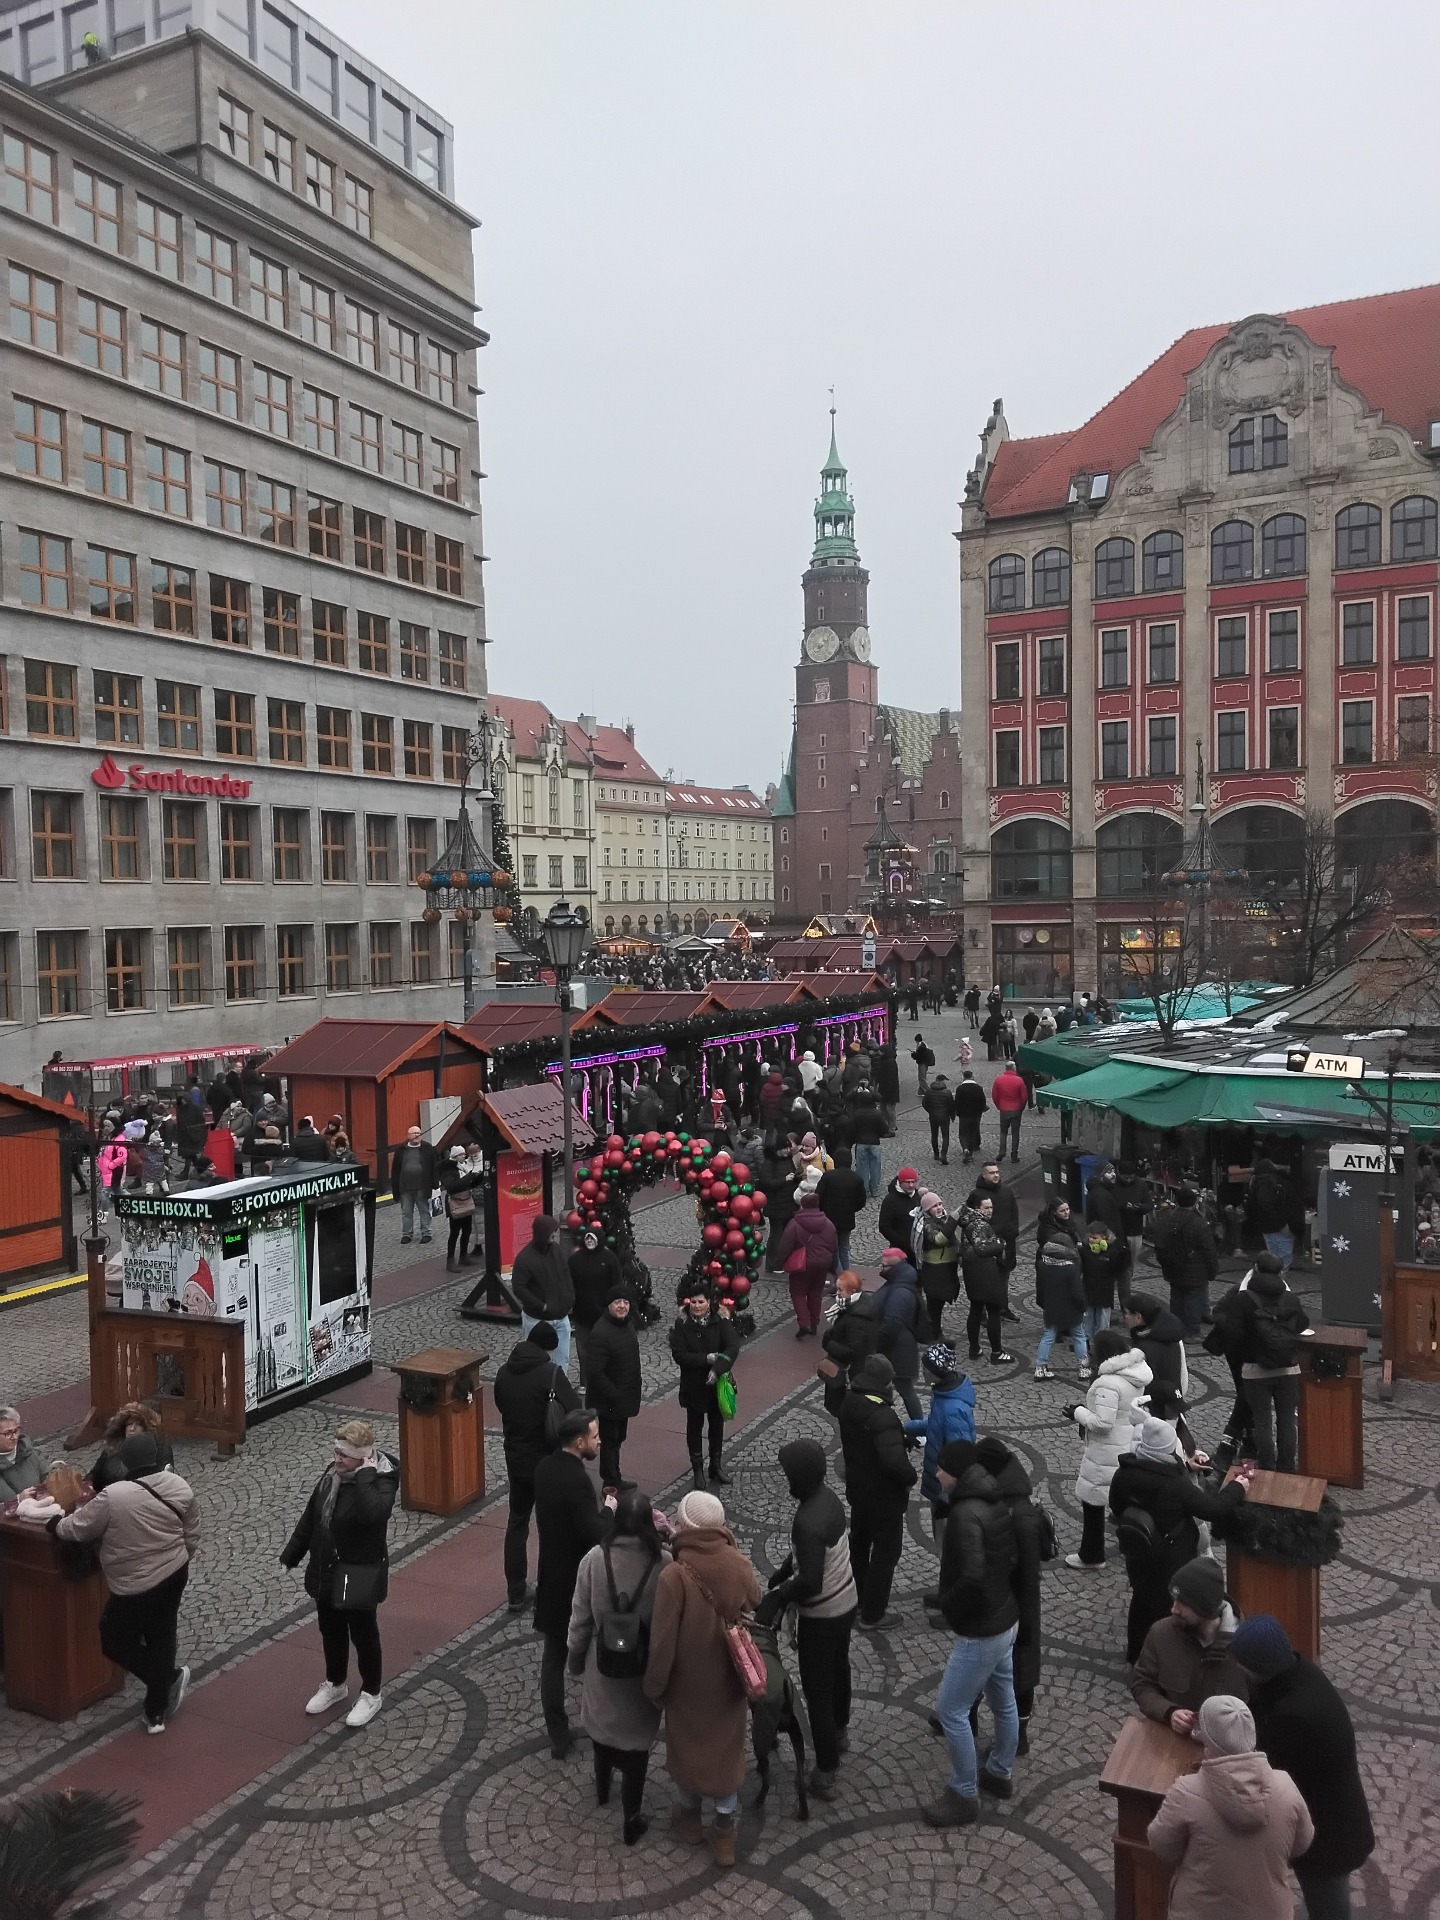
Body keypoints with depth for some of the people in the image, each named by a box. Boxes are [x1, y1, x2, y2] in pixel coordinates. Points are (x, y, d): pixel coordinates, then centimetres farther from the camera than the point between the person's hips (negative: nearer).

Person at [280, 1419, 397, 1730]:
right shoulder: (332, 1473, -3)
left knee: (363, 1634, 10)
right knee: (331, 1630, 22)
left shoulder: (381, 1481, -24)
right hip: (326, 1571, 7)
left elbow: (370, 1513, -46)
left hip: (360, 1575, -7)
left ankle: (371, 1694, 30)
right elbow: (310, 1516, 8)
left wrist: (365, 1474, -38)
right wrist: (291, 1555, 12)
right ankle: (335, 1684, 45)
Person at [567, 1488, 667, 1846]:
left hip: (603, 1663, 1)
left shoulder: (595, 1559, -18)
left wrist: (575, 1658, 8)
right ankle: (631, 1819, 25)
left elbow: (581, 1617, -8)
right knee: (636, 1736, 16)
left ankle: (603, 1787, 50)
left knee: (600, 1723, 27)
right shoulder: (663, 1564, -20)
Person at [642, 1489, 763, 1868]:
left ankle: (689, 1816, 44)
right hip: (730, 1684, 3)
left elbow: (662, 1643, -21)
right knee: (726, 1751, 22)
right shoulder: (743, 1567, -16)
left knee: (687, 1748, 23)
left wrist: (654, 1688, -6)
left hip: (688, 1686, -3)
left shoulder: (675, 1576, -29)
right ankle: (724, 1832, 34)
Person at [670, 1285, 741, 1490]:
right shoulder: (682, 1324, -12)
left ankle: (716, 1465, 34)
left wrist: (717, 1369, -33)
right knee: (695, 1425, 12)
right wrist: (707, 1359, -26)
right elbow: (678, 1355, -18)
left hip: (718, 1383, 1)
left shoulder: (721, 1321, -11)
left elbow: (733, 1347, -21)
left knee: (717, 1424, 16)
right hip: (693, 1386, -1)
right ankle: (697, 1469, 27)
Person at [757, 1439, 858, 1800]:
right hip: (846, 1600, 9)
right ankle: (840, 1731, 53)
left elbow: (810, 1582, -36)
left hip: (821, 1615, -9)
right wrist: (782, 1571, 9)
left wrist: (777, 1595, -22)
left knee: (817, 1689, 8)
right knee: (838, 1668, 30)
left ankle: (825, 1774, 19)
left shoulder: (807, 1521, -34)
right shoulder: (828, 1496, -6)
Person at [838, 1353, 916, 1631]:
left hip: (857, 1487, 8)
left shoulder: (850, 1404, -6)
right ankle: (872, 1615, 21)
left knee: (859, 1543, 26)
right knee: (886, 1551, 10)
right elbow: (894, 1460, -42)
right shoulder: (882, 1416, -33)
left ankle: (856, 1598, 44)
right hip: (884, 1496, -8)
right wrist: (910, 1477, -21)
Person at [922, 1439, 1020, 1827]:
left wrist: (948, 1606, -17)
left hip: (980, 1631, -9)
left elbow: (971, 1576, -34)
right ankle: (999, 1773, 41)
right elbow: (1013, 1558, 10)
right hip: (1005, 1620, 9)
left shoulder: (966, 1513, -27)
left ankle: (964, 1797, 14)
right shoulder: (996, 1503, 1)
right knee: (1004, 1702, 23)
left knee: (950, 1710, 4)